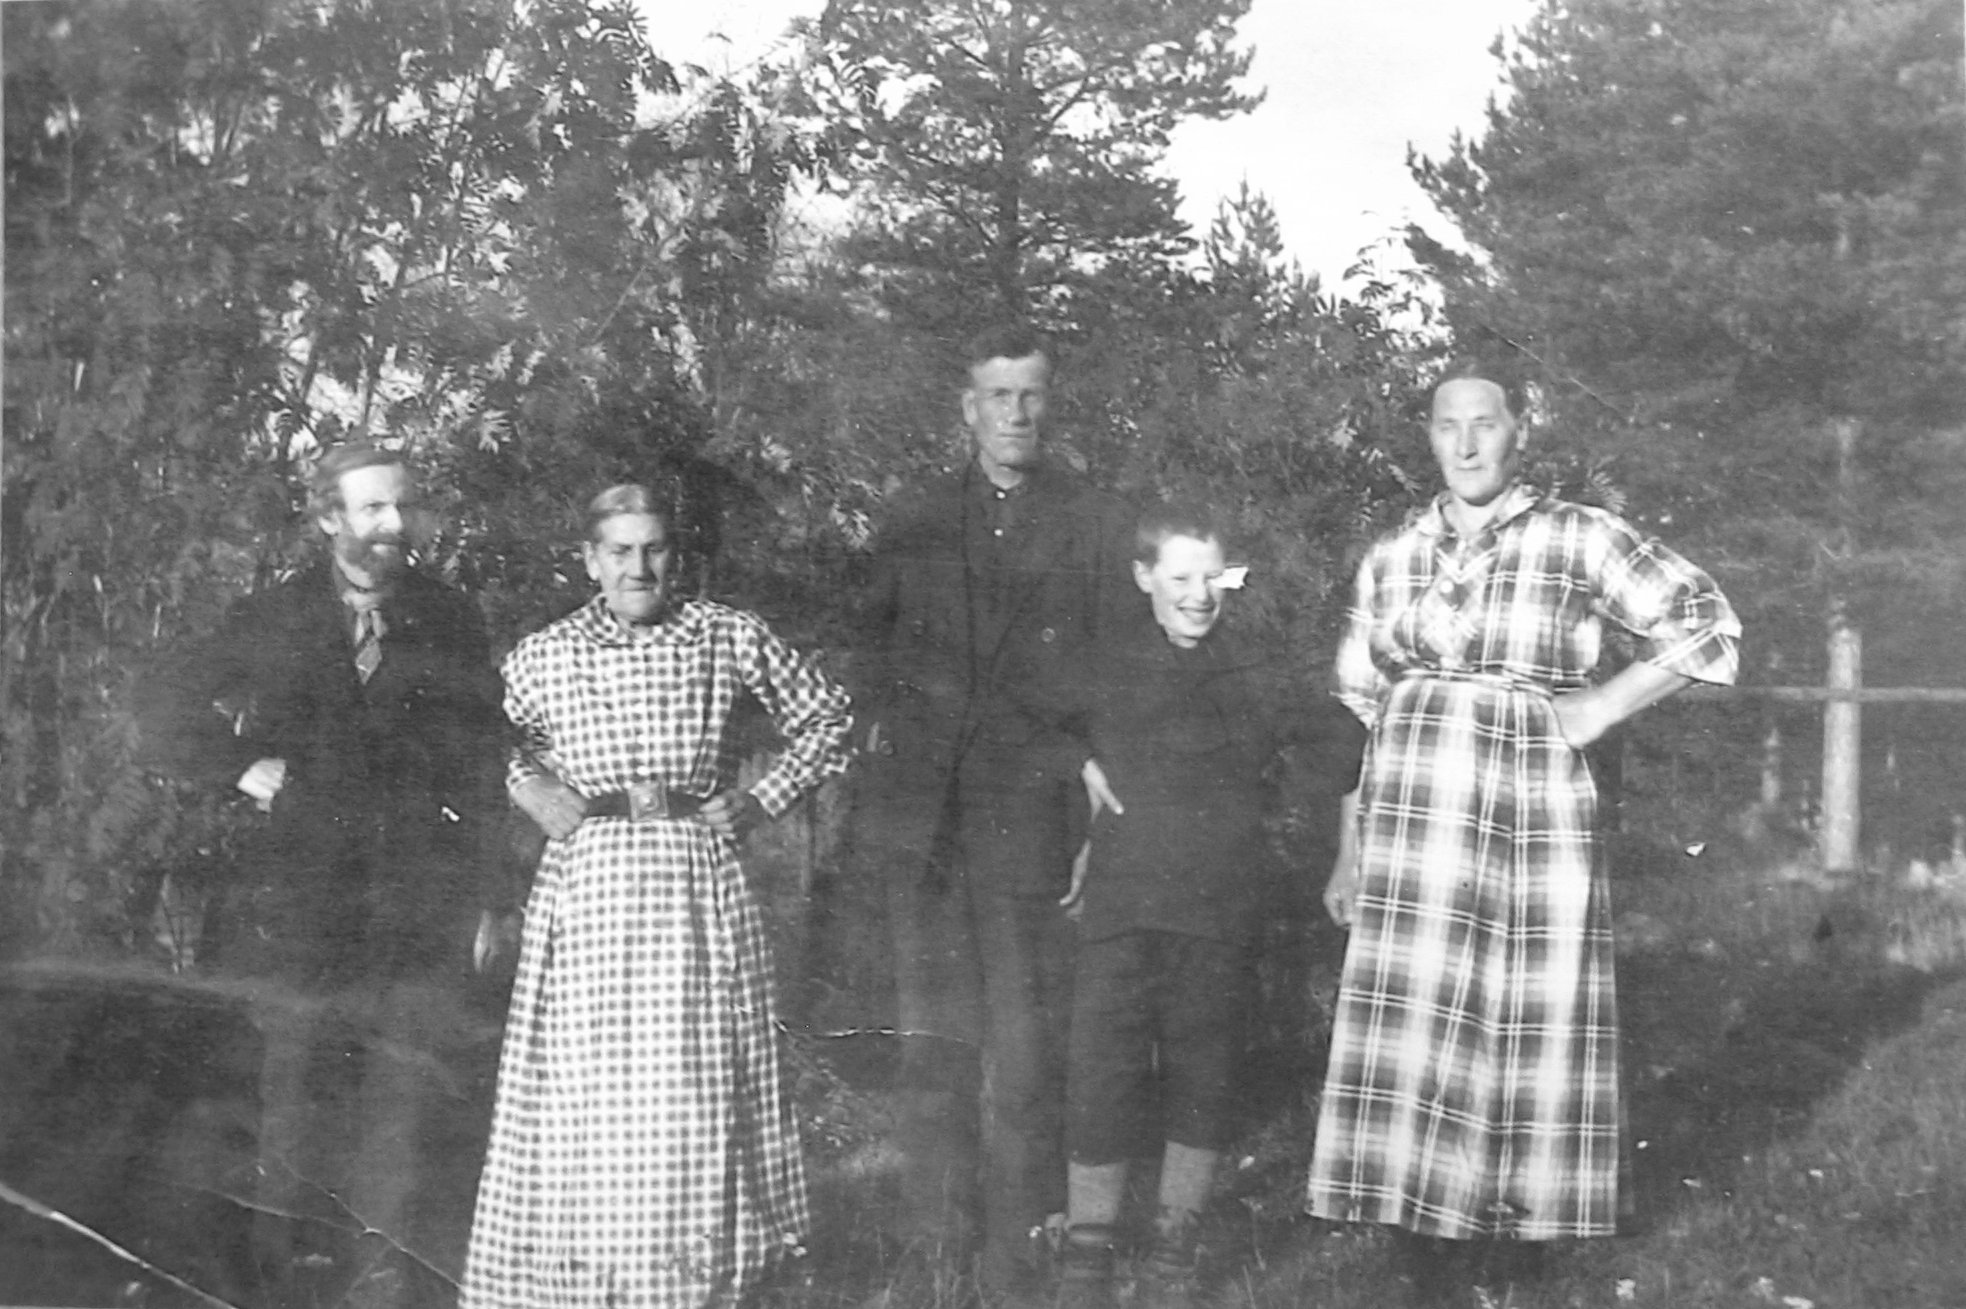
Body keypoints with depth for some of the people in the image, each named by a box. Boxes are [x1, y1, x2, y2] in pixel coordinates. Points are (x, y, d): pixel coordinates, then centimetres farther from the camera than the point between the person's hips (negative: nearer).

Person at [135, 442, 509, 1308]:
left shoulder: (450, 626, 5)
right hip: (296, 895, 0)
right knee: (293, 1068, 4)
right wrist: (241, 767, -1)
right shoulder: (272, 621, 4)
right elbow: (163, 707, 12)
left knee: (405, 1083, -1)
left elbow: (484, 766, 6)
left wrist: (485, 894, 2)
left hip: (418, 901, 0)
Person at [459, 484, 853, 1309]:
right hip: (584, 892, 0)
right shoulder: (542, 656, 4)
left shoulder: (730, 638, 3)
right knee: (578, 1101, 0)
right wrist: (529, 791, -1)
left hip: (698, 889, 0)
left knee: (698, 1101, 0)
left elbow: (827, 719, 13)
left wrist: (759, 803, 4)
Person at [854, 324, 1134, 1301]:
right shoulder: (917, 525, 12)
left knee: (1024, 1051, -3)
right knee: (936, 1041, 9)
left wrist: (1090, 781, -5)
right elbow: (875, 644, 21)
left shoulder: (1094, 525, 4)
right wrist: (887, 721, 6)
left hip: (1029, 816, -3)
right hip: (922, 817, 3)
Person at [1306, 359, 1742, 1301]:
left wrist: (1602, 708, -6)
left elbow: (1707, 624, 2)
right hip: (1412, 819, 2)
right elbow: (1356, 709, 13)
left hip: (1531, 817, -2)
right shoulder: (1390, 558, 10)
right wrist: (1350, 849, 10)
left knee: (1528, 1035, 2)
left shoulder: (1580, 538, 1)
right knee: (1413, 1030, -1)